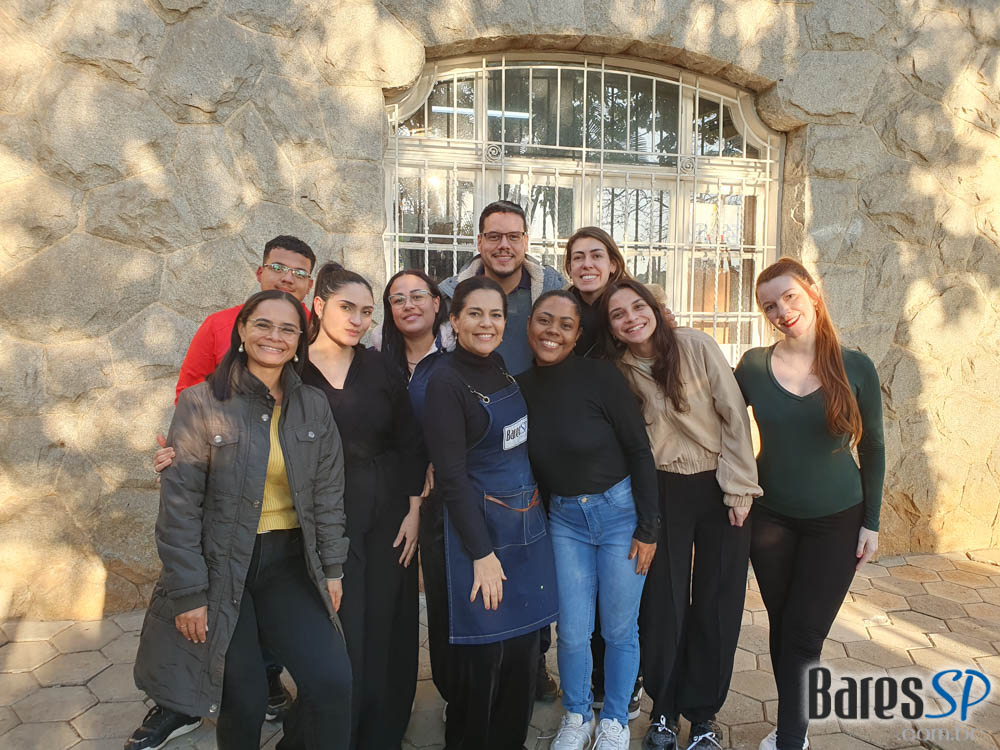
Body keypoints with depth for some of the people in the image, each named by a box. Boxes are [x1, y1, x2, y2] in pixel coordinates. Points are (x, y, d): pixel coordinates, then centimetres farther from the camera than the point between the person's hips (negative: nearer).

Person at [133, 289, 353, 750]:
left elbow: (327, 493, 6)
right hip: (221, 566, -3)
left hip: (289, 562, 3)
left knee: (333, 679, -9)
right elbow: (179, 504, -10)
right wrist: (188, 592, -11)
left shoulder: (314, 407, 2)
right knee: (244, 700, 2)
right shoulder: (201, 403, -9)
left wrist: (331, 569, 4)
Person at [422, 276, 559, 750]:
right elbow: (452, 476, -16)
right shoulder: (447, 382, -15)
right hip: (482, 527, -7)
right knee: (484, 653, 4)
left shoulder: (502, 368, 7)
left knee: (522, 645, 16)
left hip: (528, 524, 7)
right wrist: (482, 553, -16)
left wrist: (536, 511, 12)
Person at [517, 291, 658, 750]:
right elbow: (531, 465, 8)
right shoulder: (521, 387, -3)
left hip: (620, 511, -3)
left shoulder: (600, 376, -15)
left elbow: (639, 451, -11)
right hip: (564, 518, 3)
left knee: (619, 629, 10)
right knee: (572, 631, 8)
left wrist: (648, 528, -10)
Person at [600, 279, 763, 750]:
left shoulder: (696, 346, -10)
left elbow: (734, 415, -8)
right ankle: (664, 709, 27)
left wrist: (740, 490, -9)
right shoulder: (618, 371, -2)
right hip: (662, 493, 1)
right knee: (664, 602, 4)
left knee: (718, 603, 6)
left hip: (719, 487, -1)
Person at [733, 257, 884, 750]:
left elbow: (872, 448, 0)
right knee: (782, 627, 13)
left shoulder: (855, 368, -9)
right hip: (771, 517, 1)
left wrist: (871, 522, 1)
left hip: (837, 522, -1)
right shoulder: (753, 366, -8)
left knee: (804, 633, 2)